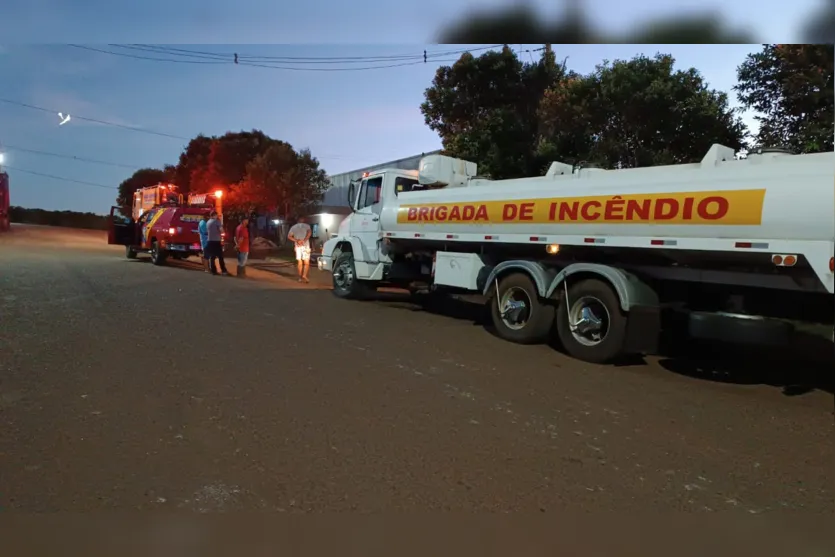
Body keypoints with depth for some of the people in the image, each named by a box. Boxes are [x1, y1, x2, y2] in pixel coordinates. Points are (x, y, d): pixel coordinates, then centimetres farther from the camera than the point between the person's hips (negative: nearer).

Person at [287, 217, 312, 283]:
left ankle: (300, 277, 12)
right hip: (305, 246, -3)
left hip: (298, 247, 4)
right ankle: (304, 276, -17)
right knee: (306, 263, -1)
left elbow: (289, 236, 1)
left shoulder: (293, 227, 12)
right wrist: (304, 240, -17)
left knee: (300, 262, 11)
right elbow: (309, 232, -18)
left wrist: (296, 240, -5)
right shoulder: (306, 226, 2)